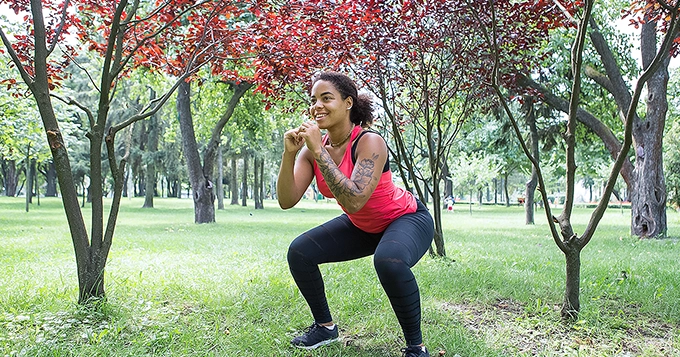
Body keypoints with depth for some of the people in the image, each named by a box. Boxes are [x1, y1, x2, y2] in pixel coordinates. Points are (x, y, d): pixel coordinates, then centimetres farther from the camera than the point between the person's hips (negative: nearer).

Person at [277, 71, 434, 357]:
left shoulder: (369, 142, -29)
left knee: (389, 261, -38)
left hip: (406, 219, -7)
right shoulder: (313, 147, -11)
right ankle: (325, 327, 17)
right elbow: (286, 201, -17)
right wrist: (289, 154, -30)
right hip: (361, 227, 7)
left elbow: (354, 201, -41)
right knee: (300, 252, -4)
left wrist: (319, 151, -39)